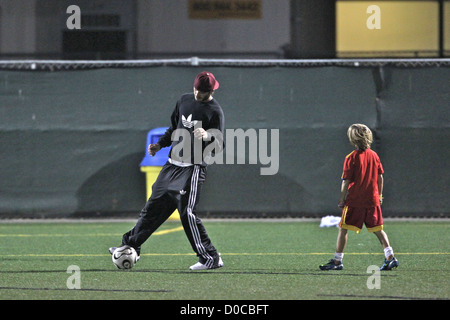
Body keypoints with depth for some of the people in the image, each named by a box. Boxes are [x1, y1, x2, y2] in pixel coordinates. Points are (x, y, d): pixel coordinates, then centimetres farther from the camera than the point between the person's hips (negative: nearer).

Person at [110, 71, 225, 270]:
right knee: (153, 207, 13)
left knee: (187, 213, -14)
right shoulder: (185, 100, 11)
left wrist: (207, 137, -35)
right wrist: (160, 145, 18)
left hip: (193, 168, -7)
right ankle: (130, 246, 25)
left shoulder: (214, 112, -10)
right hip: (172, 164, 7)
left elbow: (219, 147, -16)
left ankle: (211, 259, -9)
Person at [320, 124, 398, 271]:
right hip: (373, 200, 5)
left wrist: (342, 200, -1)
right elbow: (380, 178, 11)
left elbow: (346, 182, -10)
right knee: (378, 229, 12)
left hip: (354, 201, -5)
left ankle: (337, 261, 3)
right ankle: (390, 257, 4)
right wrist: (379, 195, 20)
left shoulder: (351, 158, -10)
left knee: (343, 229, 2)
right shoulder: (374, 155, 5)